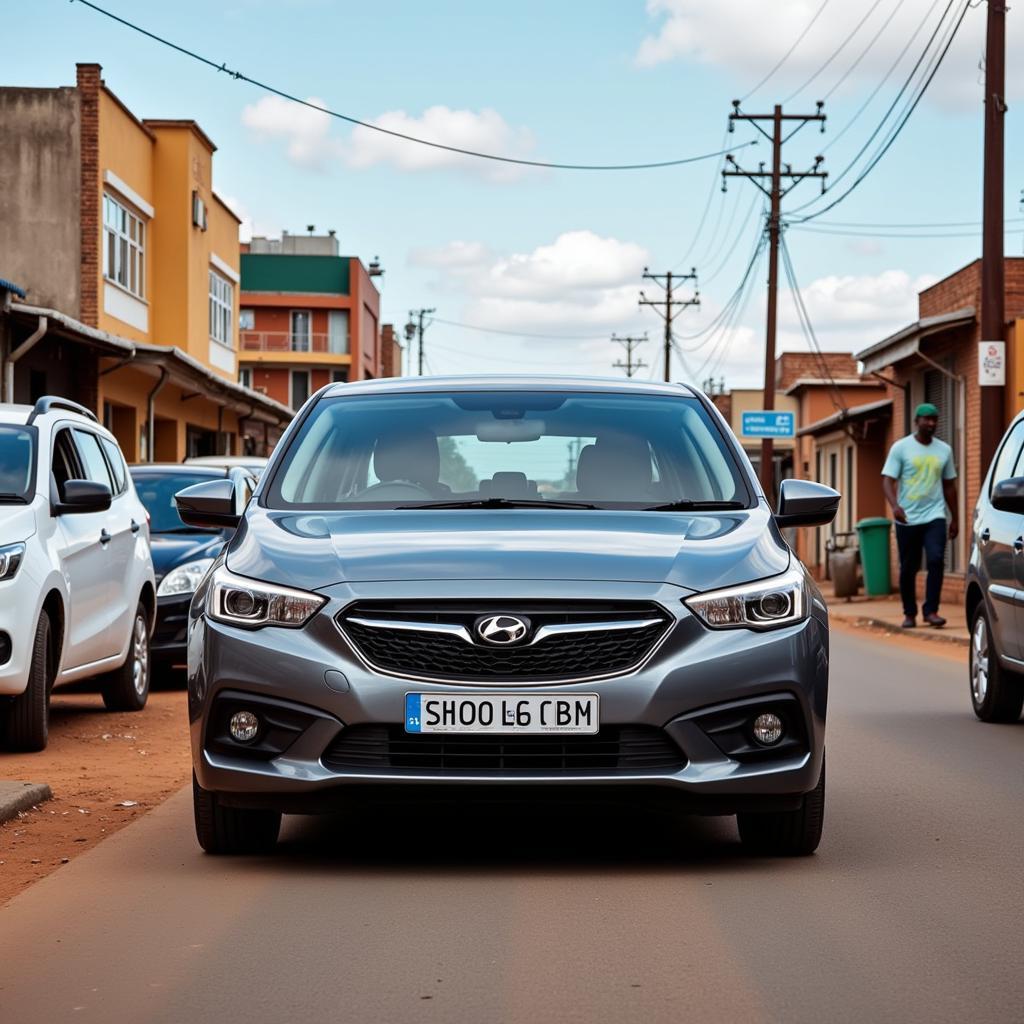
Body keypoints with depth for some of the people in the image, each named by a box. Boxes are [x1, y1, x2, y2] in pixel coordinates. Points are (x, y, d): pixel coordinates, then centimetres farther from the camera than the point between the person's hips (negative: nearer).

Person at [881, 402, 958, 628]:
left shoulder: (944, 450, 10)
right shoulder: (901, 448, -1)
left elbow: (949, 486, 17)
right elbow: (888, 480, -7)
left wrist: (954, 519, 16)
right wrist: (895, 505, -25)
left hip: (935, 517, 2)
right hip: (907, 519, -1)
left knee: (936, 561, -16)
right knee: (908, 568, 5)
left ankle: (931, 610, -11)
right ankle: (909, 614, 18)